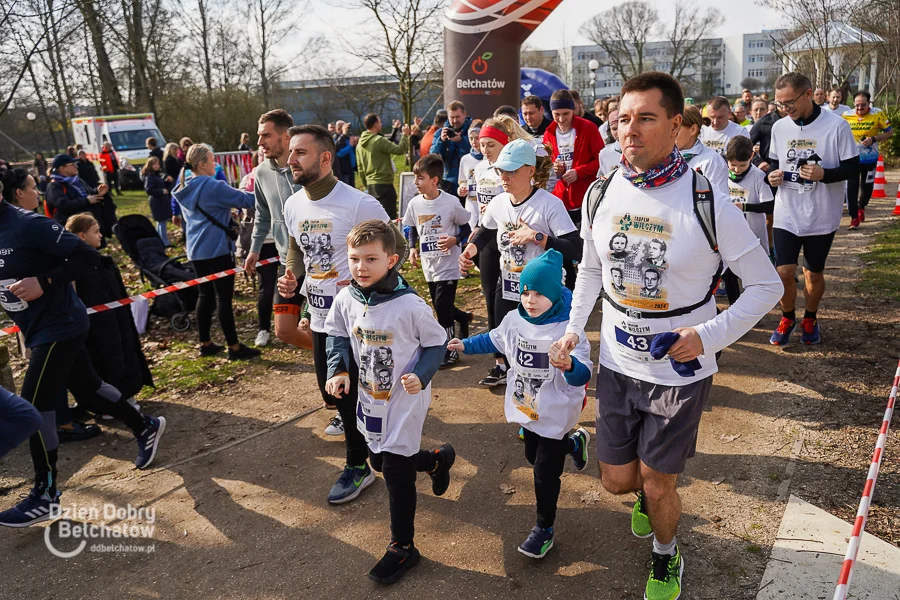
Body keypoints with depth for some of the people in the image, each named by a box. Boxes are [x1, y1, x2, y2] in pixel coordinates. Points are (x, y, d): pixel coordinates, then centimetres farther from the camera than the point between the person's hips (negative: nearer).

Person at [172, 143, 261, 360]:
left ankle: (205, 344, 20)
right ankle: (234, 347, 2)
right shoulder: (214, 187, -15)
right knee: (224, 297, -4)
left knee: (206, 295, 14)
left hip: (197, 250, 8)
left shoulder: (185, 190, 11)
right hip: (217, 249, -8)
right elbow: (244, 199, -14)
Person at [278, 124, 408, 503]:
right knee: (331, 392, 18)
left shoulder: (359, 204, -19)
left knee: (352, 395, 2)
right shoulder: (293, 205, 3)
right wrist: (291, 277, -1)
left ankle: (357, 465, 22)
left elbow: (397, 247, -11)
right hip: (319, 317, 7)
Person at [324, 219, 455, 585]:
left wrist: (421, 376, -25)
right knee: (379, 460, 21)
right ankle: (438, 459, 49)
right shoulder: (345, 300, -9)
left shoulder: (409, 305, -25)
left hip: (405, 400, -6)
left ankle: (402, 548, 19)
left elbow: (437, 343, -11)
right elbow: (337, 336, 8)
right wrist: (338, 370, -6)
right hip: (369, 399, 7)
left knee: (396, 469, -1)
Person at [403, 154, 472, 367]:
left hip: (448, 264, -5)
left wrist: (454, 240, -22)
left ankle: (450, 351, 10)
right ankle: (463, 317, 47)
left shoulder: (451, 203, -13)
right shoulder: (415, 204, 0)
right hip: (429, 265, 6)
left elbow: (466, 228, -3)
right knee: (440, 306, 16)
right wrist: (412, 248, 0)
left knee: (442, 307, -6)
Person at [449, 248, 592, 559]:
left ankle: (544, 528, 25)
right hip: (526, 407, 7)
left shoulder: (567, 329, -27)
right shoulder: (515, 320, -7)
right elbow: (494, 339, 15)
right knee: (534, 457, 28)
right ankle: (574, 442, 56)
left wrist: (570, 366, -55)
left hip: (555, 414, -7)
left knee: (545, 473, 2)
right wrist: (466, 345, 17)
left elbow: (583, 374, -34)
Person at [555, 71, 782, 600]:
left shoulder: (706, 203, -19)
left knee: (658, 486, 9)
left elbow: (767, 286, -10)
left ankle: (666, 557, 42)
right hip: (617, 363, 4)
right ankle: (646, 494, 53)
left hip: (680, 370, -3)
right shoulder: (602, 194, -5)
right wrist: (573, 329, 3)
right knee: (617, 480, 15)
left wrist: (709, 334, -21)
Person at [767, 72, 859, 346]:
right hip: (786, 214, 2)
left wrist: (823, 174, -26)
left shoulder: (836, 126, -11)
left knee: (814, 273, 12)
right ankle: (788, 317, 23)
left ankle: (810, 318, 36)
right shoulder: (779, 127, 1)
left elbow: (853, 168, -7)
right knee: (784, 272, -4)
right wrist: (773, 175, -10)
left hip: (822, 217, -2)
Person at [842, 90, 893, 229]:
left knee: (867, 186, 13)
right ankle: (854, 218, 1)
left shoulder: (878, 115, -10)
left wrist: (874, 139, -18)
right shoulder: (846, 115, -6)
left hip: (870, 159, 0)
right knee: (851, 187, -9)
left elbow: (889, 132, -3)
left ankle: (861, 207, 43)